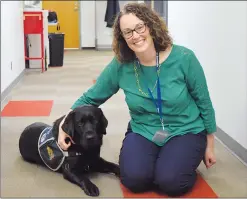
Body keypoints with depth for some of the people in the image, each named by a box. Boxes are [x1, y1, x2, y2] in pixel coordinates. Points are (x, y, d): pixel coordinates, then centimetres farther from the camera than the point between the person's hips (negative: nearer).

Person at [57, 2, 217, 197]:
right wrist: (65, 124, -13)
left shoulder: (183, 58, -16)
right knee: (135, 178, -24)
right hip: (143, 132, 2)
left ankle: (182, 161, 10)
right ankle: (157, 160, 10)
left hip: (185, 132, -1)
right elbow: (90, 98, 1)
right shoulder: (120, 65, -10)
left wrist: (209, 146, 4)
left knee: (170, 181, -25)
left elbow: (204, 102, -4)